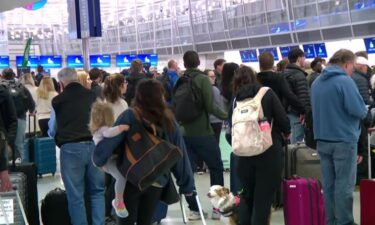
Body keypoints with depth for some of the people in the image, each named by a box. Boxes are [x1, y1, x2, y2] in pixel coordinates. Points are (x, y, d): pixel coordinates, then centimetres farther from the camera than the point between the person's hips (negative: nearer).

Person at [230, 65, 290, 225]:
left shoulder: (236, 100, 7)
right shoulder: (267, 93, -1)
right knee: (263, 198, 5)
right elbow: (283, 119, -5)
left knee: (247, 196, 20)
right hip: (270, 152, -3)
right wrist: (286, 133, 15)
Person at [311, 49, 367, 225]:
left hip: (322, 139, 7)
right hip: (343, 140, -7)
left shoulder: (316, 82, 11)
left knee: (328, 183, 12)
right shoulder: (345, 81, -14)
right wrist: (363, 111, 3)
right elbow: (359, 111, -19)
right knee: (344, 184, 0)